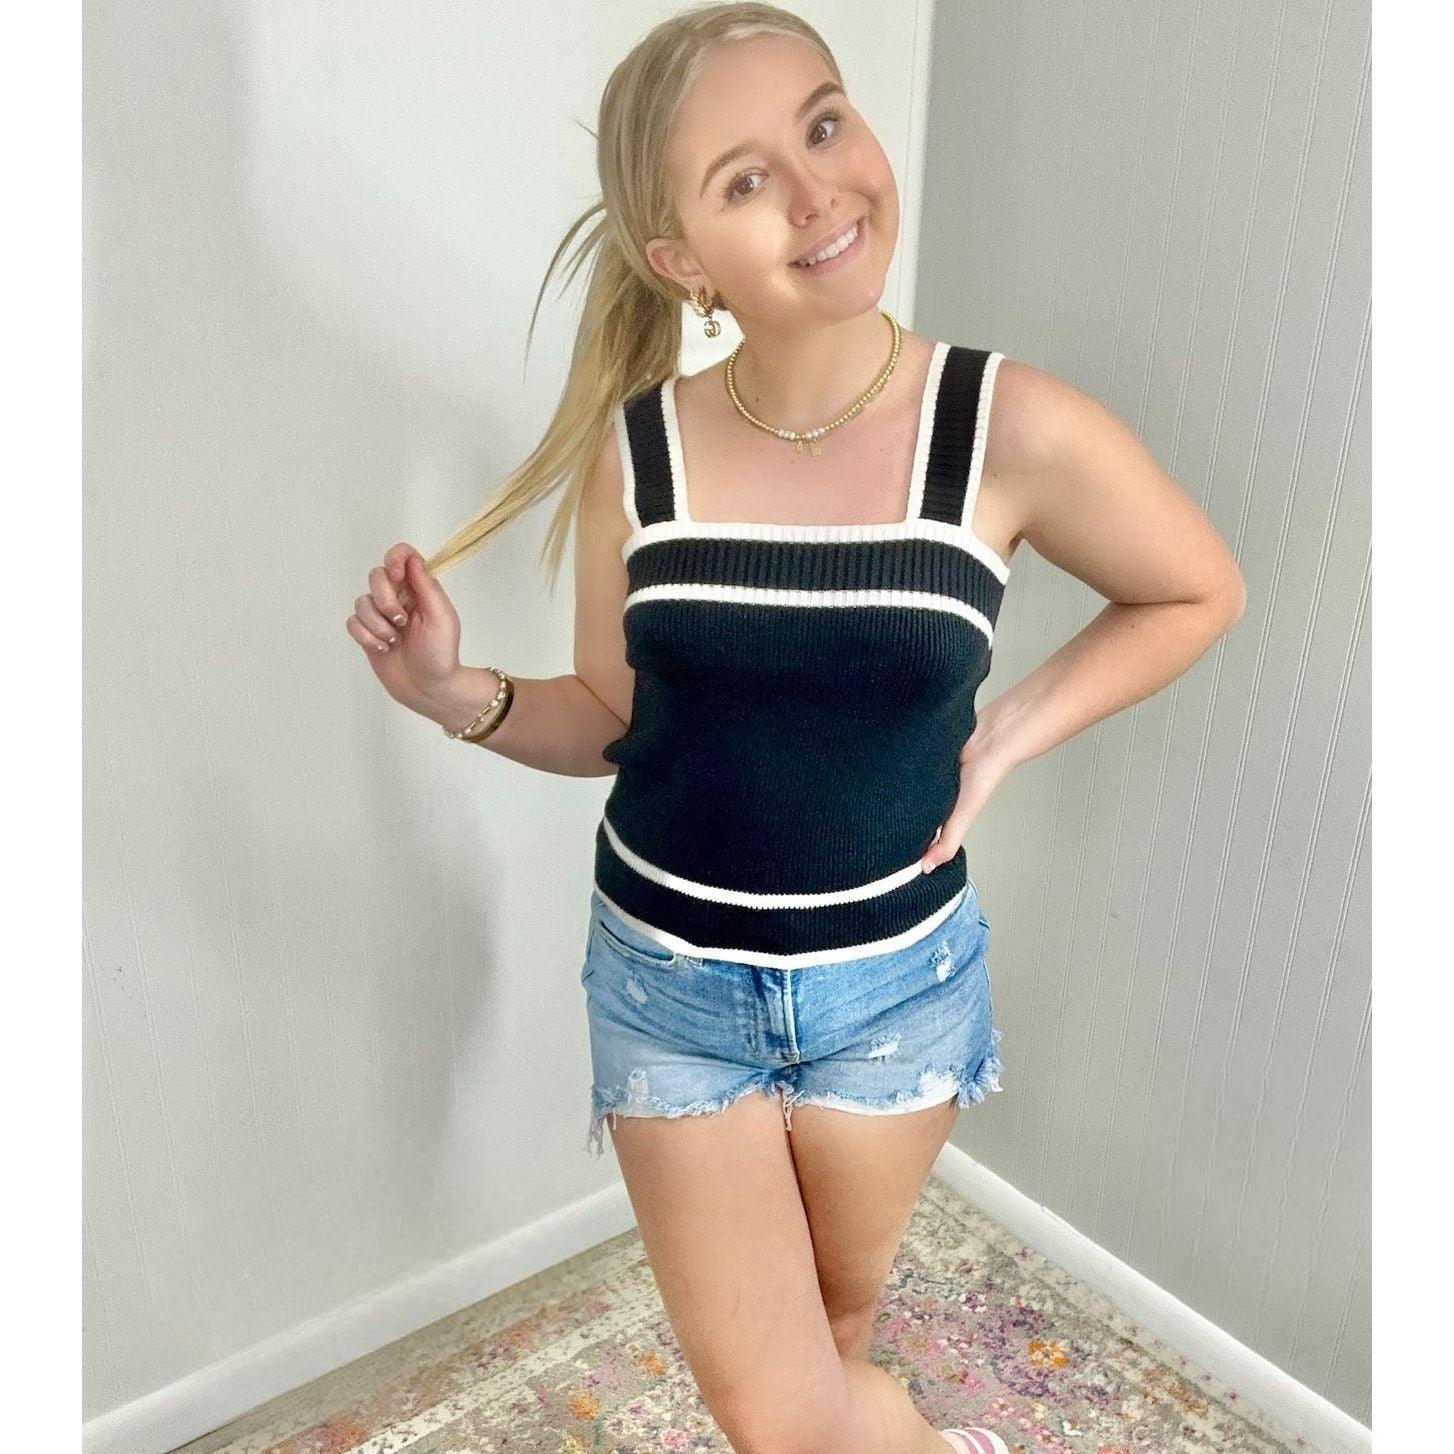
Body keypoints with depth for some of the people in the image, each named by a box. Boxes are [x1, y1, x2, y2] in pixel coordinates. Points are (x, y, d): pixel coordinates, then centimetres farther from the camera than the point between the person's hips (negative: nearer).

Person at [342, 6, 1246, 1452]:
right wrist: (460, 695, -17)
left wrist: (1005, 735, -9)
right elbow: (612, 719, 1)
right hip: (666, 978, 1)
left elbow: (1198, 592, 1)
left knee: (840, 1312, 25)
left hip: (894, 981, 0)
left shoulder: (1014, 429, -17)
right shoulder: (634, 451, -11)